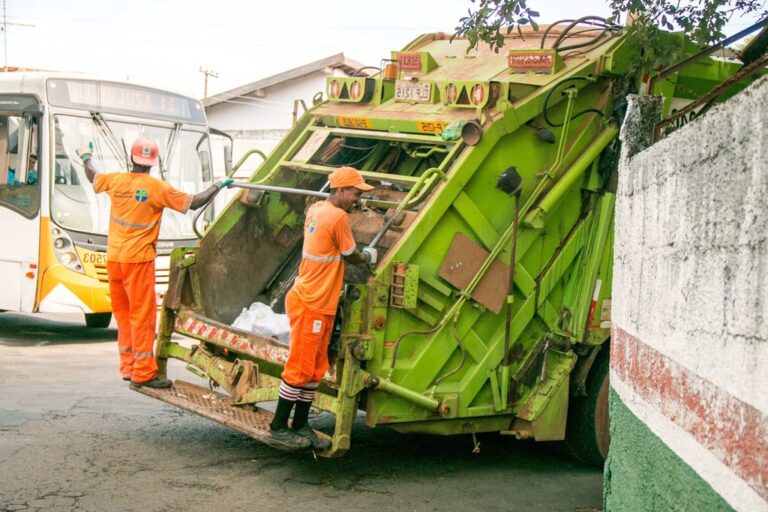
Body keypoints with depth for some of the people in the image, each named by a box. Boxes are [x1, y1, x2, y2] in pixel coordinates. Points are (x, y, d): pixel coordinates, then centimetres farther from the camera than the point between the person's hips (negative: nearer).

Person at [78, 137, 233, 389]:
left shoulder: (115, 180, 3)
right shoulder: (158, 188, -11)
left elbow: (92, 177, 24)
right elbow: (194, 203, -8)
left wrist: (86, 157, 45)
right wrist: (217, 185, 7)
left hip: (114, 258, 6)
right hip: (139, 259, -6)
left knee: (123, 313, 15)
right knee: (142, 314, -3)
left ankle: (128, 366, 23)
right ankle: (143, 372, -3)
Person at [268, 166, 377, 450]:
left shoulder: (316, 210, 9)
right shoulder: (338, 217, -17)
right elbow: (352, 257, -5)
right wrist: (370, 256, 14)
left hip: (320, 304, 9)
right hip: (311, 305, -9)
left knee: (315, 370, 12)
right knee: (300, 368, -2)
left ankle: (300, 426, 18)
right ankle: (279, 428, 6)